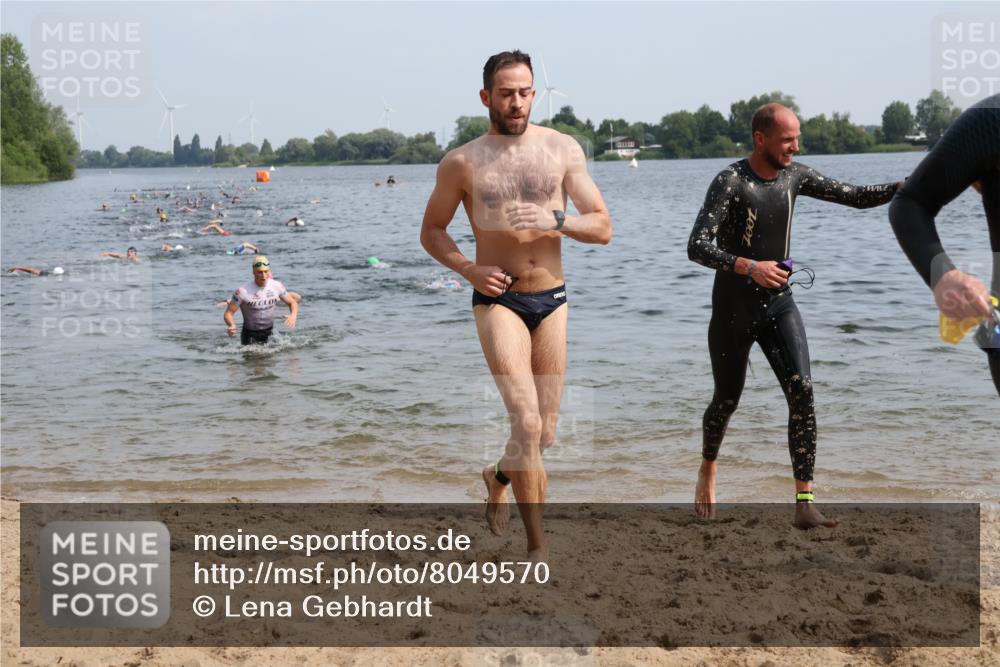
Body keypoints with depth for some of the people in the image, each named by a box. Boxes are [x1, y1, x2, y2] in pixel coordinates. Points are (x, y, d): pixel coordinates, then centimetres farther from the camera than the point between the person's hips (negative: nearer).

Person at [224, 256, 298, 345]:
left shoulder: (277, 286, -8)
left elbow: (292, 302, 6)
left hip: (269, 334, 3)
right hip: (250, 335, -3)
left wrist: (293, 316, -17)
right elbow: (228, 313, -13)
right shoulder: (243, 291, -20)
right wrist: (231, 325, -36)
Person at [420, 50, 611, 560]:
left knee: (545, 433, 11)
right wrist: (468, 269, -9)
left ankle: (498, 477, 44)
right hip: (499, 300, -3)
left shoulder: (562, 149, 2)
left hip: (552, 299, 3)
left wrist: (556, 221, -19)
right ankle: (537, 546, -7)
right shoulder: (462, 163, -2)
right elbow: (431, 232, 9)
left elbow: (602, 227, 1)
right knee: (527, 423, -17)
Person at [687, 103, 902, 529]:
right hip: (733, 310, -4)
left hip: (779, 305, 4)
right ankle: (708, 469, 42)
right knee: (727, 401, 10)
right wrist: (748, 267, -39)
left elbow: (858, 197, 7)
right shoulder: (730, 182, -16)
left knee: (801, 392, -14)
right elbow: (697, 248, -25)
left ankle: (805, 505, -15)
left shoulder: (795, 176, 2)